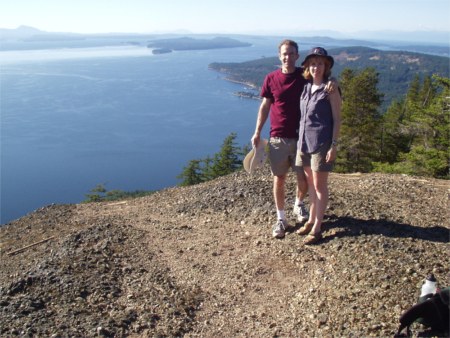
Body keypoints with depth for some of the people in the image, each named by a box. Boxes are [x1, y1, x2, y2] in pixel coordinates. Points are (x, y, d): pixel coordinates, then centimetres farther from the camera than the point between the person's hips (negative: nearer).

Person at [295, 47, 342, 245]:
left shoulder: (331, 89, -7)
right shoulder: (306, 87, 9)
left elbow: (337, 119, -8)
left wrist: (334, 145, -14)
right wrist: (299, 140, 13)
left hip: (321, 143, -6)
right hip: (304, 141, 6)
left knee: (319, 186, 1)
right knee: (310, 183, 15)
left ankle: (317, 229, 8)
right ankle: (311, 220, 27)